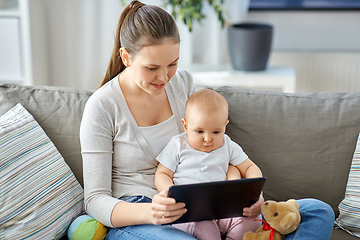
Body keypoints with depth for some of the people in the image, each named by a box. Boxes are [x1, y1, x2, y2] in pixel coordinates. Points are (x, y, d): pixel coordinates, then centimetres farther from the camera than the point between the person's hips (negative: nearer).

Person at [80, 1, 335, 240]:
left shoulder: (183, 83, 6)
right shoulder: (102, 107, -9)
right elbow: (95, 200, -10)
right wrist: (148, 212, -32)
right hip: (130, 218, -5)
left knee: (318, 212, -11)